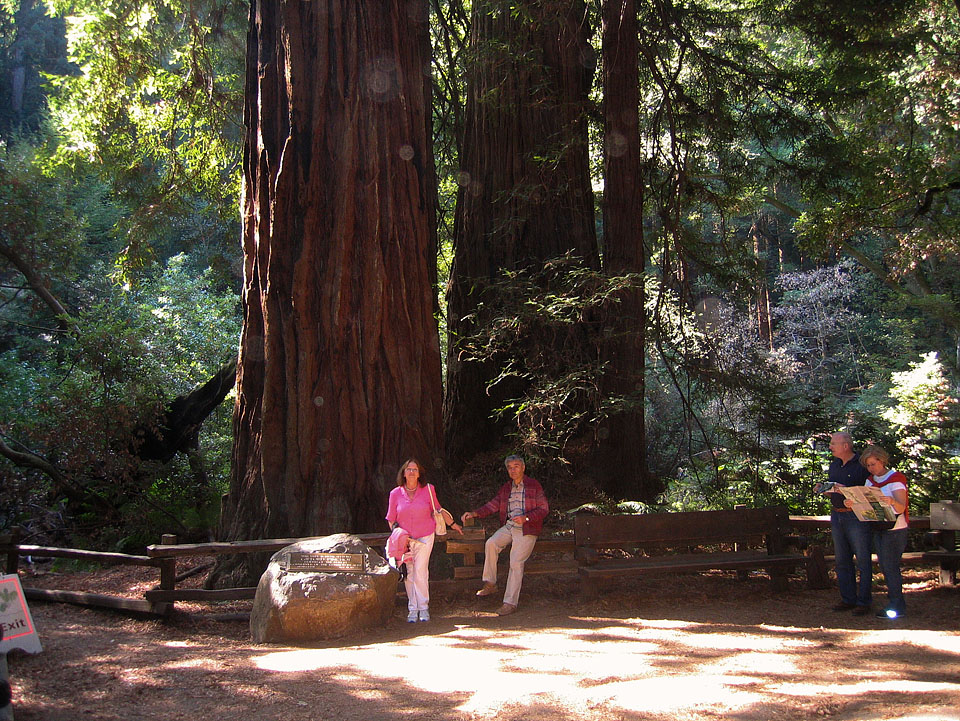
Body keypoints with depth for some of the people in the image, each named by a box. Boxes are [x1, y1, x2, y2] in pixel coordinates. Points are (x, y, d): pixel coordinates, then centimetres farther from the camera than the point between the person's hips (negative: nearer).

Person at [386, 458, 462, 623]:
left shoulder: (428, 490, -3)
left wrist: (452, 524, 20)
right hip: (405, 539, 1)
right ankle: (412, 609, 6)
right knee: (409, 574, -1)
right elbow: (391, 520, 7)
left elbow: (437, 510, 13)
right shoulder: (395, 494, -2)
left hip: (425, 537, -1)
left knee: (420, 571, -11)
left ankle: (423, 608, -3)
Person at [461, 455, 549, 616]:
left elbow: (544, 509, -3)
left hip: (526, 529, -5)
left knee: (516, 562, -15)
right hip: (508, 527, 5)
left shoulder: (534, 486, 1)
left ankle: (510, 602, -10)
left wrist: (526, 517, -17)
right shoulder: (505, 488, 17)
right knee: (490, 543, -22)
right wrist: (475, 513, -4)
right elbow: (493, 505, 11)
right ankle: (490, 584, -12)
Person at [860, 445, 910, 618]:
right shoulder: (871, 480, 11)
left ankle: (897, 607, -4)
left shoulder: (896, 478, -11)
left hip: (895, 529, -7)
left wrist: (892, 502, -42)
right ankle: (894, 599, 15)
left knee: (890, 565, -8)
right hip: (878, 528, 7)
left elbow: (901, 508, -20)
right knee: (885, 566, 8)